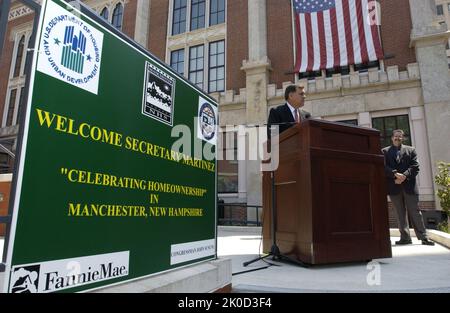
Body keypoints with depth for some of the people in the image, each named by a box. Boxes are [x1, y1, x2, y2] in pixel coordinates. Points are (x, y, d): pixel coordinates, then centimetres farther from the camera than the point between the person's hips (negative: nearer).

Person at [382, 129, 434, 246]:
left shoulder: (410, 150, 13)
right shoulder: (385, 151, 10)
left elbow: (415, 166, 1)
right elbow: (384, 167, -2)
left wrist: (404, 176, -13)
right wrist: (396, 174, -17)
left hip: (409, 185, 0)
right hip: (394, 186, 0)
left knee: (415, 212, 2)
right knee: (400, 213, 5)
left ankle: (423, 237, 9)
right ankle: (405, 237, 10)